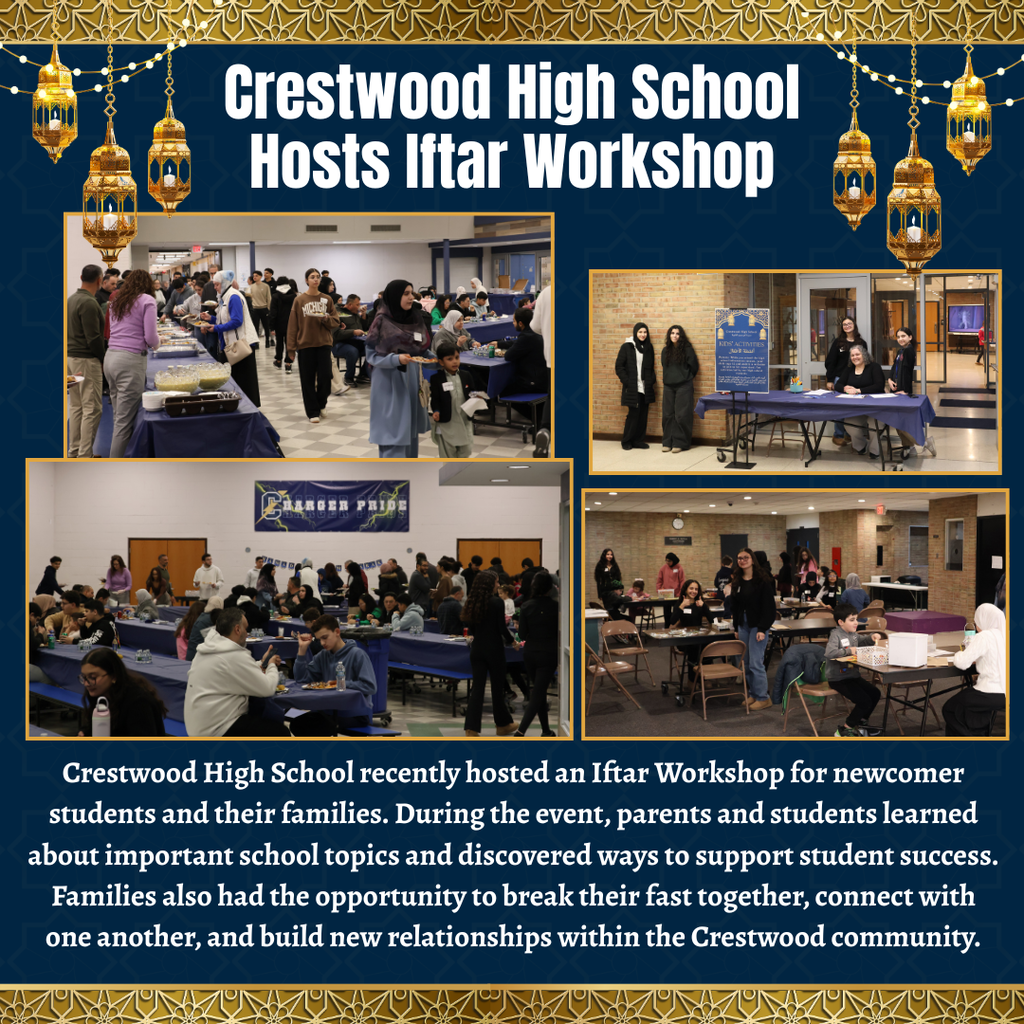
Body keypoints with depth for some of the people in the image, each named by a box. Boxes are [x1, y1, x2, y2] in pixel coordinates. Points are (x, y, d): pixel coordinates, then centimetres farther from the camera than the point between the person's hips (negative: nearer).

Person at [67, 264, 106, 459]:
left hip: (71, 357, 9)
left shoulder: (71, 299, 11)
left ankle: (74, 452, 18)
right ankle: (85, 456, -5)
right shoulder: (89, 303, -18)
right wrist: (103, 357, -7)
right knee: (92, 408, -5)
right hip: (86, 360, -9)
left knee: (76, 406, 14)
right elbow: (93, 338, -19)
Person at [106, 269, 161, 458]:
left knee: (120, 416, 12)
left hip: (110, 357, 7)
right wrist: (157, 343, 15)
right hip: (131, 359, -7)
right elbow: (150, 337, -7)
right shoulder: (147, 301, -2)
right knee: (125, 421, -5)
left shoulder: (116, 301, 17)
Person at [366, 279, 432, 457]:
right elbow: (371, 355, -12)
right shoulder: (382, 321, -11)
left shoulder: (415, 318, 8)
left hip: (412, 381, 7)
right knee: (393, 432, -9)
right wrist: (396, 359, -26)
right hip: (391, 384, -7)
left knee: (410, 430, 12)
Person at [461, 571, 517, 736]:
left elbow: (472, 629, 8)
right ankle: (502, 724, 26)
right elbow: (502, 628, -14)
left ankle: (471, 729, -6)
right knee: (497, 686, 11)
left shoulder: (472, 603, 3)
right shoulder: (497, 602, -13)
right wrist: (511, 640, 3)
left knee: (477, 687, 3)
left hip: (477, 649, 4)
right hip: (494, 649, -4)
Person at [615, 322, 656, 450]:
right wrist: (626, 382, -9)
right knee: (633, 414, -6)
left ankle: (638, 440, 14)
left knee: (643, 415, 4)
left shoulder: (648, 347, 10)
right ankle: (627, 441, 7)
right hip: (632, 387, -5)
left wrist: (652, 380, 4)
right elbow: (619, 366, -4)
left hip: (645, 387, 5)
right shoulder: (627, 347, -4)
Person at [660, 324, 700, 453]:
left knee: (681, 415, -5)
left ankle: (679, 443, 0)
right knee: (667, 414, 4)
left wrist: (686, 378, 10)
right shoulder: (665, 351, 11)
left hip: (683, 387, -5)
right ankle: (667, 442, 11)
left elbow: (695, 367, 3)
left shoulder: (687, 350, -4)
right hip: (668, 387, 5)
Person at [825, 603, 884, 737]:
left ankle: (861, 721, 28)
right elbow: (829, 653, -35)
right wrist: (848, 651, -26)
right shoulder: (836, 635, -18)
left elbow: (863, 641, 31)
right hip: (838, 679, -10)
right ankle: (845, 730, -3)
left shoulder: (853, 634, 9)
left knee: (875, 693, 10)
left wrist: (872, 637, 10)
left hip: (853, 675, 10)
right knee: (864, 701, -16)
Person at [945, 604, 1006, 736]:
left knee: (949, 709, 14)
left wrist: (958, 655, 5)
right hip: (1005, 693, 8)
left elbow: (962, 662, -17)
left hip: (992, 694, -8)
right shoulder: (1004, 635, 8)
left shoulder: (984, 637, -14)